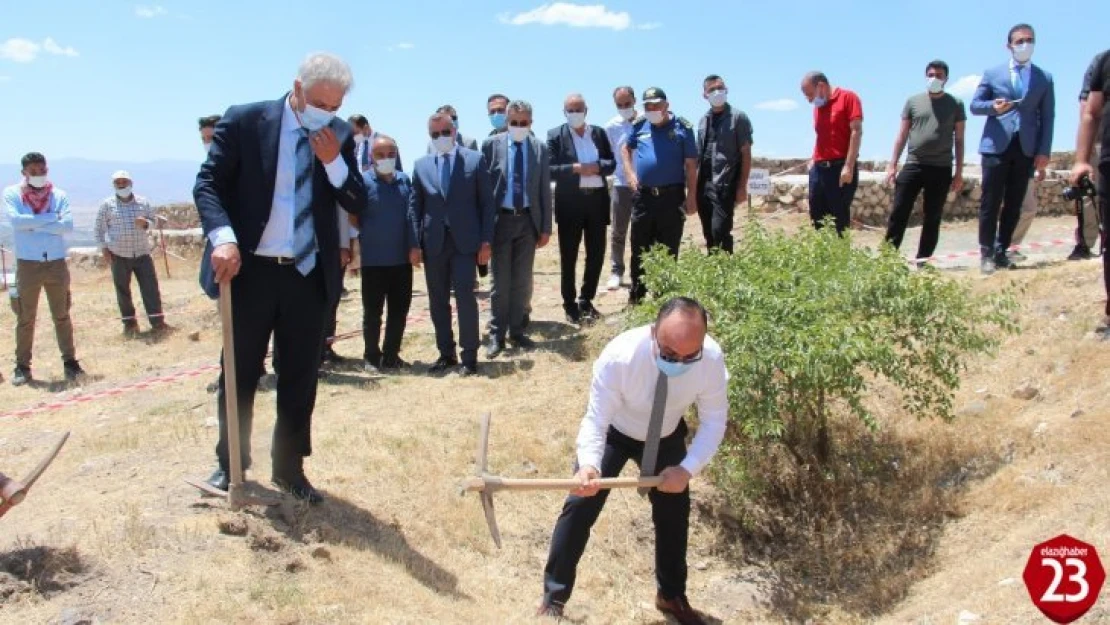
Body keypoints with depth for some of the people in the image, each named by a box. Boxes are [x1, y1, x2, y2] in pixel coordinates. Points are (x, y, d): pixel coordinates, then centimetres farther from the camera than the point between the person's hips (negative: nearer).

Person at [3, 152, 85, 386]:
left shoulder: (59, 195, 3)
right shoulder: (12, 194, 0)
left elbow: (68, 225, -11)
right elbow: (15, 220, -18)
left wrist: (33, 225, -14)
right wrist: (50, 218, -12)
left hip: (57, 263, 1)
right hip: (28, 265, -1)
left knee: (62, 316, 9)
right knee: (25, 319, 6)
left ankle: (70, 361, 15)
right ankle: (22, 366, 13)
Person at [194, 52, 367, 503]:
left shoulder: (340, 136, 4)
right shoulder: (244, 121, -5)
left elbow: (358, 204, 1)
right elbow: (207, 184, -8)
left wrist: (334, 162, -15)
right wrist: (223, 237, -24)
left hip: (309, 274, 3)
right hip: (250, 270, -2)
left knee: (300, 376, 8)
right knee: (239, 372, 10)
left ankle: (289, 468, 22)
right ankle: (230, 462, 28)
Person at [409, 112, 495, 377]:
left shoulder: (475, 160, 3)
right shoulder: (421, 165, 10)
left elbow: (486, 202, 0)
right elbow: (414, 206, 9)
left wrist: (486, 241, -6)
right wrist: (415, 243, 0)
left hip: (465, 241, -3)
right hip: (433, 243, 3)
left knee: (465, 297, -8)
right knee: (438, 301, 7)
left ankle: (469, 356, 2)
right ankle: (446, 353, 19)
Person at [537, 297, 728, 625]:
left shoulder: (712, 358, -33)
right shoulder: (618, 356, -40)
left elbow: (714, 420, -20)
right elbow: (595, 420, -34)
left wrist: (687, 469, -31)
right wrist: (589, 464, -53)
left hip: (667, 437, 3)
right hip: (613, 432, -2)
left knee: (674, 513, 11)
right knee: (580, 505, -8)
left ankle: (672, 596, 38)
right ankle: (554, 598, 11)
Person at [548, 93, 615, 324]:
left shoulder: (599, 133, 10)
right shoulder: (555, 135, -1)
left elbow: (611, 164, 9)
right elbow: (549, 170, -9)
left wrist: (597, 168, -11)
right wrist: (575, 169, -20)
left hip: (597, 200, 4)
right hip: (570, 202, -3)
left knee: (597, 254, 7)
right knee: (568, 257, 4)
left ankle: (586, 301, 23)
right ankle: (570, 304, 15)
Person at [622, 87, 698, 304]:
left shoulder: (682, 127, -2)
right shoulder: (639, 126, 6)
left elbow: (691, 164, -2)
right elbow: (626, 148, 24)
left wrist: (691, 196, -6)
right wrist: (630, 173, 9)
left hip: (672, 196, -2)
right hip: (643, 195, 3)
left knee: (669, 250, 5)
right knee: (639, 248, 8)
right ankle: (636, 294, 20)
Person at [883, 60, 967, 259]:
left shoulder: (955, 104, 5)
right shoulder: (913, 101, 7)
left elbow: (959, 140, 6)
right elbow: (902, 135, 9)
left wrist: (959, 172, 2)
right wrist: (893, 165, 3)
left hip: (941, 169, 0)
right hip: (913, 165, 0)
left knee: (932, 218, 4)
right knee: (898, 213, -6)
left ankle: (923, 260, 9)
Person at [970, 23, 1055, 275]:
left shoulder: (1044, 78, 10)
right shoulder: (992, 73, 8)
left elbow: (1047, 117, 7)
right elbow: (975, 105, 6)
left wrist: (1044, 151, -2)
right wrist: (993, 106, -17)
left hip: (1026, 148, 2)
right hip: (997, 145, -2)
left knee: (1014, 204, 4)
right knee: (991, 202, -4)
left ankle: (1001, 250, 11)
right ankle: (986, 253, 1)